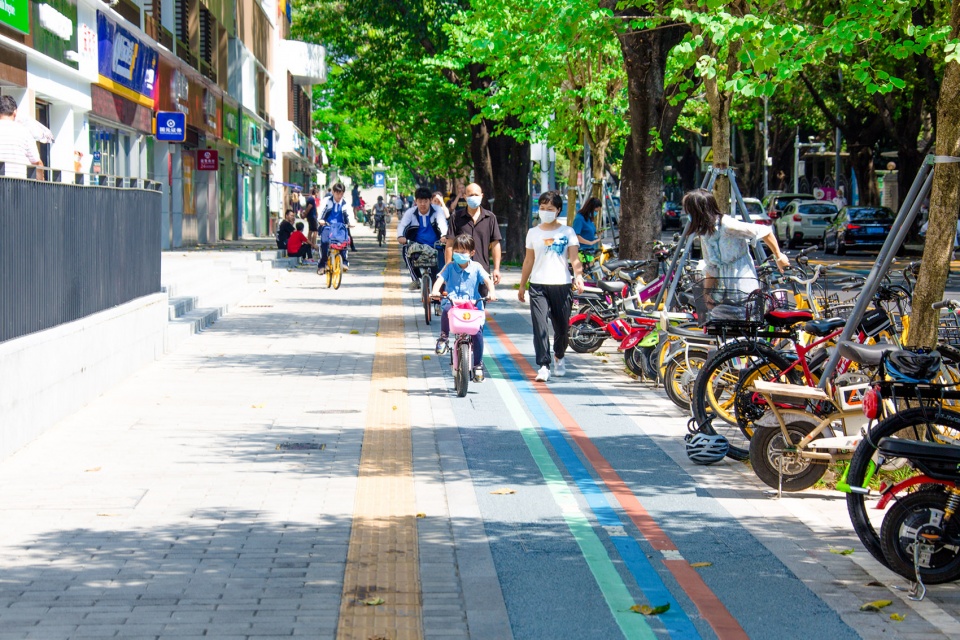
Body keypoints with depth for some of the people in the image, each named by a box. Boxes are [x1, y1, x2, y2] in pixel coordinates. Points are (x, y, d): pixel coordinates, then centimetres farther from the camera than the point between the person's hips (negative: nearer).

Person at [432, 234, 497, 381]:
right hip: (452, 302, 0)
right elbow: (440, 278, -6)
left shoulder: (476, 267, 7)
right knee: (446, 309, -36)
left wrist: (491, 292, -23)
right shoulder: (450, 267, 7)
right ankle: (444, 338, -15)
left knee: (477, 332, -14)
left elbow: (487, 280, -3)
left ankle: (478, 364, 1)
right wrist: (435, 291, -26)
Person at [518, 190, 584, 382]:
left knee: (562, 326, 8)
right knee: (539, 325, -13)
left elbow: (574, 258, -4)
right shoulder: (533, 233, 11)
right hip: (538, 285, 1)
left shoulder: (567, 232, 4)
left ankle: (558, 358, 36)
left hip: (561, 285, -1)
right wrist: (522, 286, 17)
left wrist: (579, 276, -23)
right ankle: (544, 366, -14)